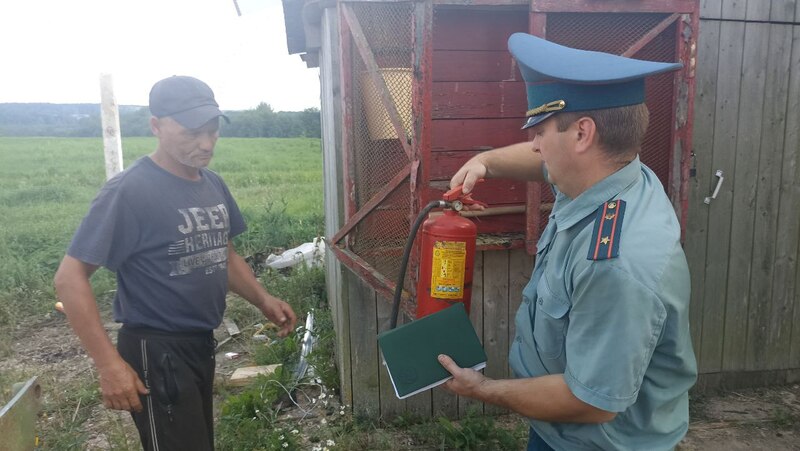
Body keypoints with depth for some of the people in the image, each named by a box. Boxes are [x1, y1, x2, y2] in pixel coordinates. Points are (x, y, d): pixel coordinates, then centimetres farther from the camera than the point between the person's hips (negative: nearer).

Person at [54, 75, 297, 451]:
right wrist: (109, 362, -24)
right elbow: (70, 278, -18)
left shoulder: (213, 184, 3)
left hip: (201, 344, 8)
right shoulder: (129, 191, -19)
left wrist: (262, 300, -1)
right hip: (157, 352, -8)